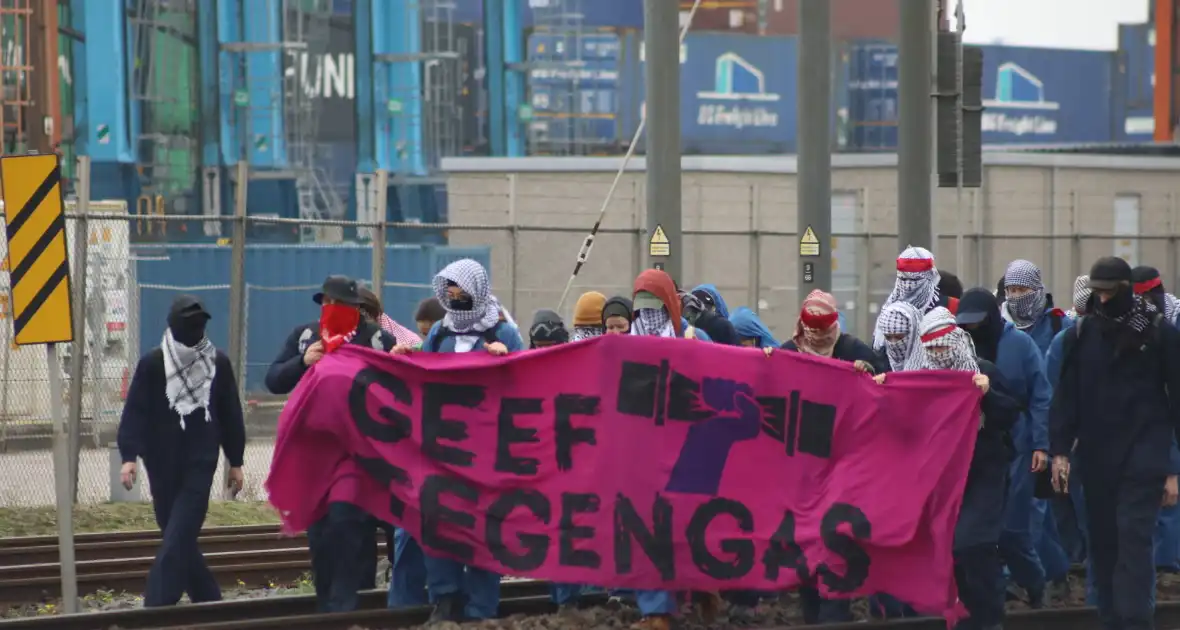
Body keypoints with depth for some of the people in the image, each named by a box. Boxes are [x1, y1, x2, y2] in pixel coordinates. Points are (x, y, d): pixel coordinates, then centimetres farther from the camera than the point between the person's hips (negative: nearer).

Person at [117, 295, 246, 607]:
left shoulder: (218, 363, 4)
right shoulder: (153, 363, -3)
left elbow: (230, 415, 11)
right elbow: (135, 412, -6)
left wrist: (236, 462, 12)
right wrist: (129, 456, -17)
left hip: (200, 464, 0)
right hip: (163, 464, 0)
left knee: (178, 539, -11)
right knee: (179, 538, 6)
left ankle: (155, 610, -15)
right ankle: (208, 601, 19)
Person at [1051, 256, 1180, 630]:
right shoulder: (1083, 332, 6)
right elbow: (1067, 396, 6)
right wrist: (1060, 451, -3)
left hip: (1143, 456, -4)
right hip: (1096, 458, 4)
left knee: (1133, 541, -13)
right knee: (1102, 543, 8)